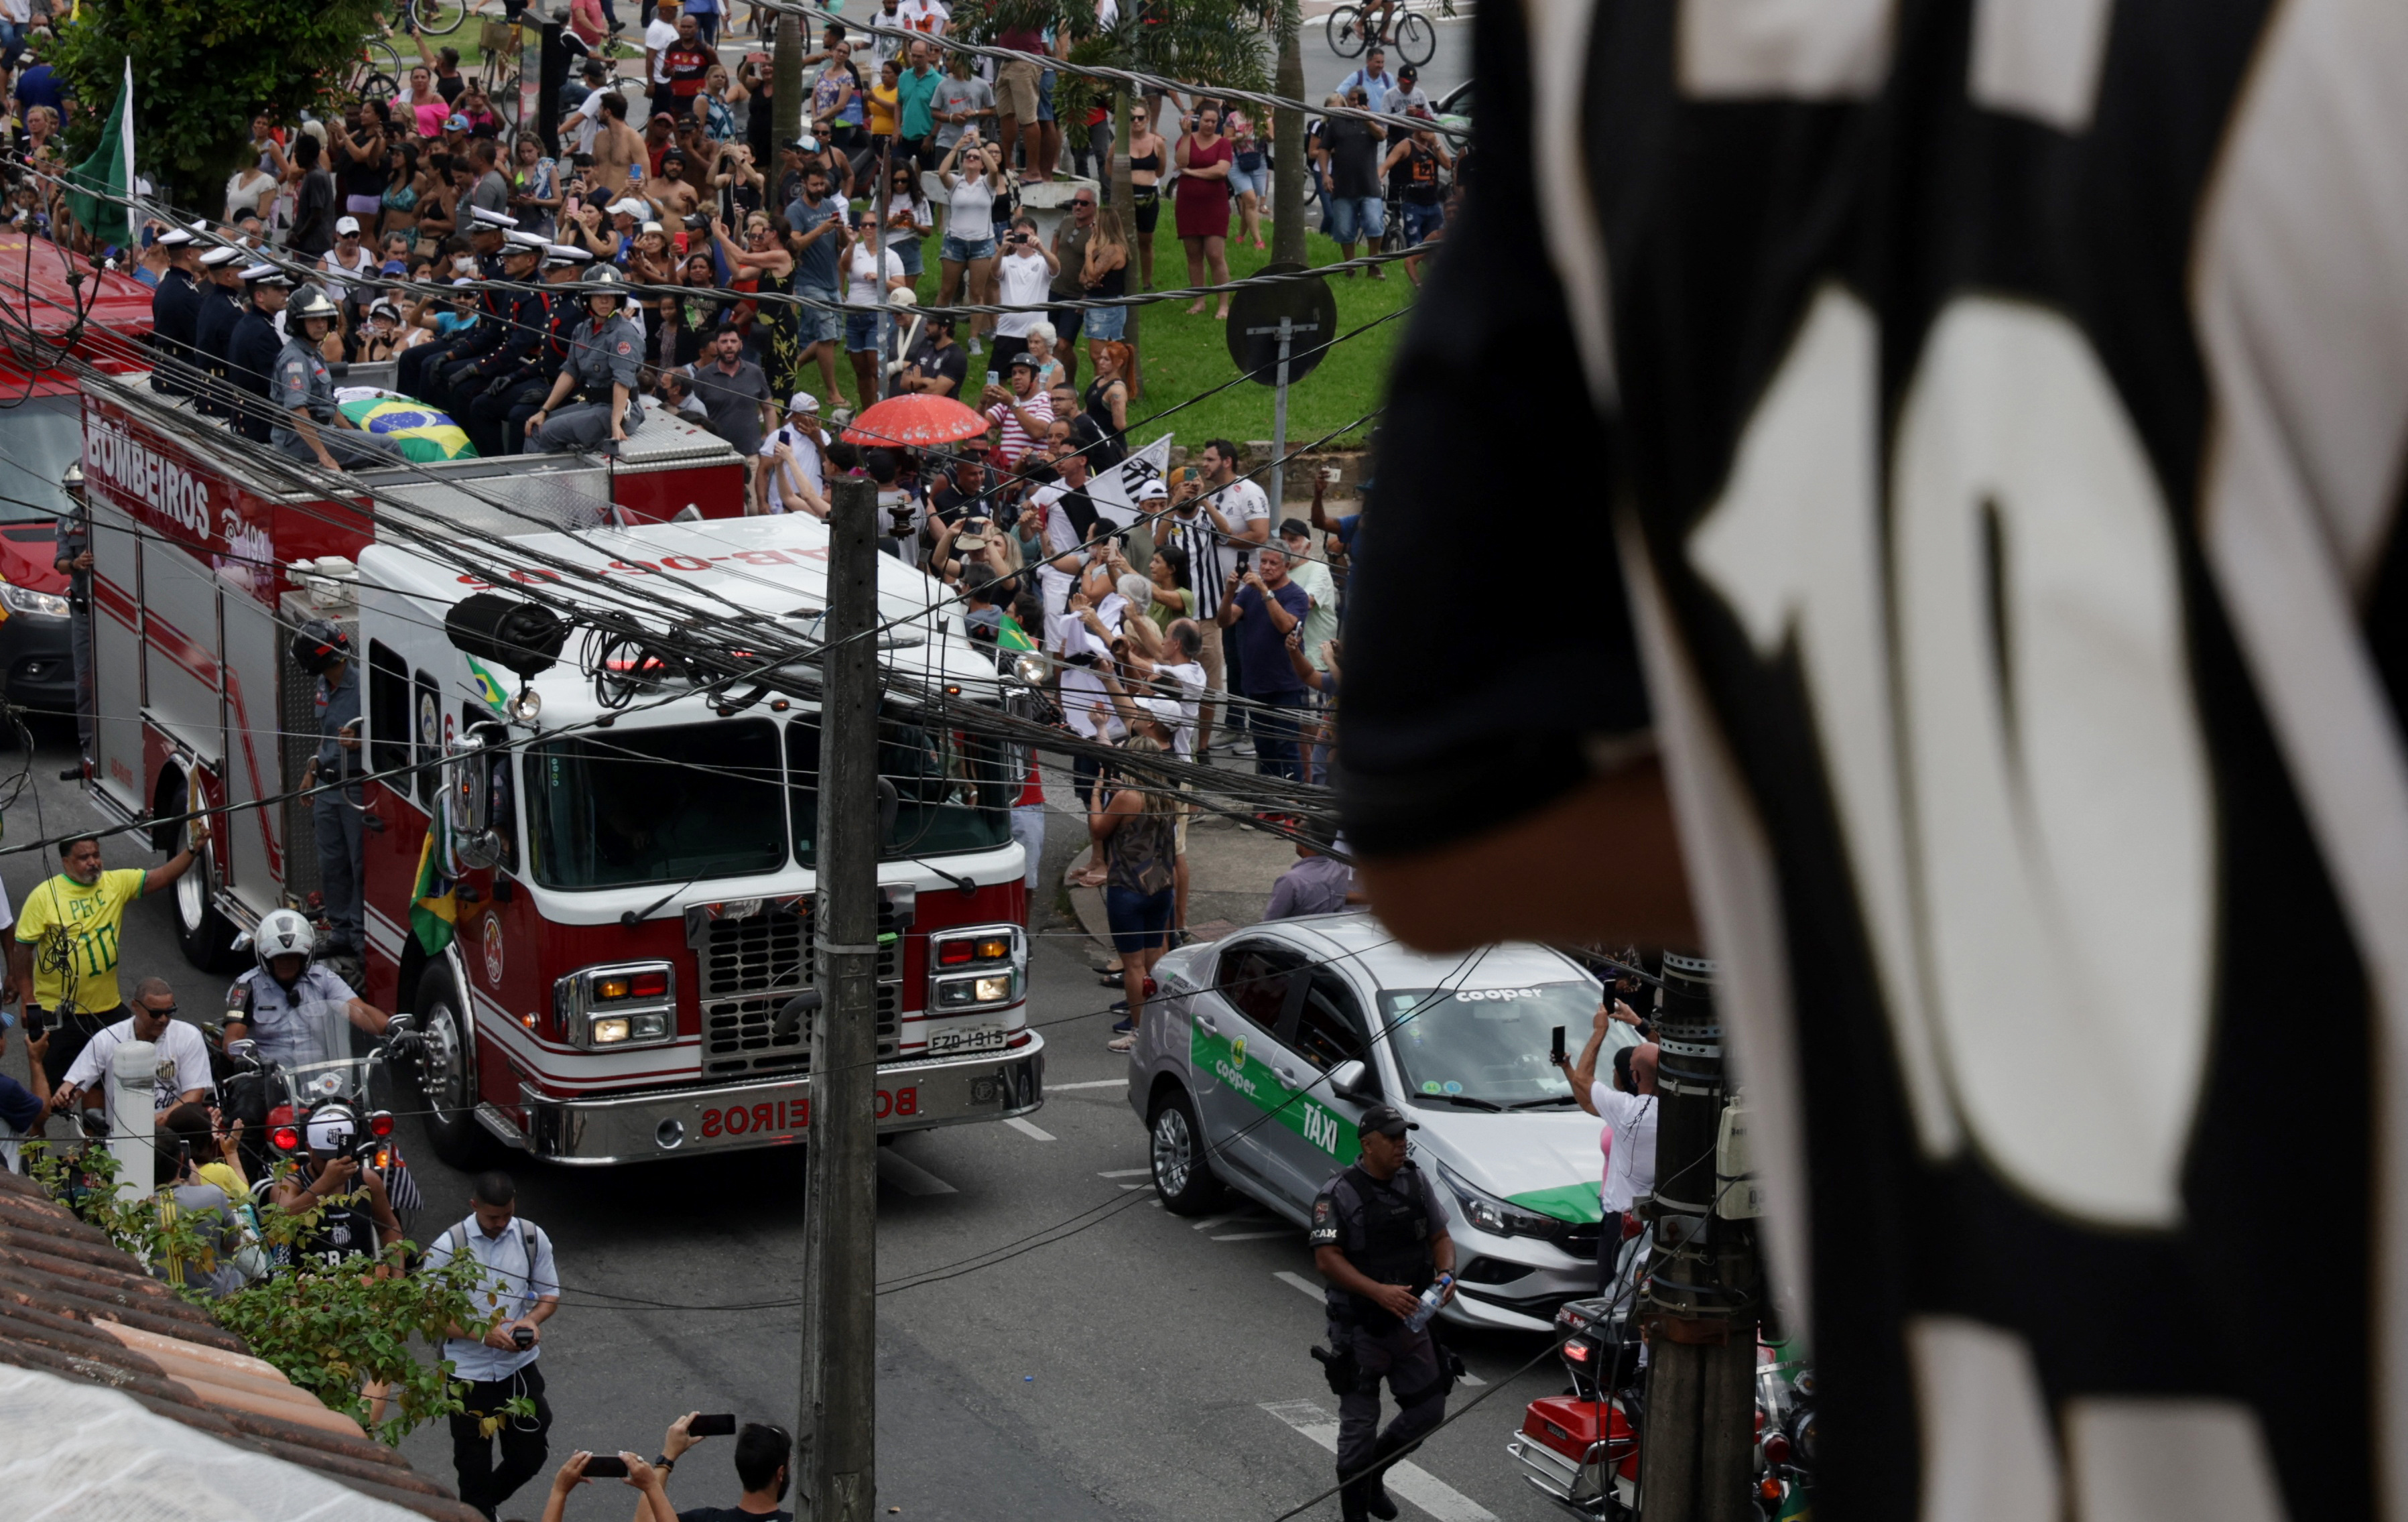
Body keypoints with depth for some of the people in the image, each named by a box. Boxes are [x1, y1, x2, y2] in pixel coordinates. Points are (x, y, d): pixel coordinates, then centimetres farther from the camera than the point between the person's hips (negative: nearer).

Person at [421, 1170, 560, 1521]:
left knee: (529, 1456, 13)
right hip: (469, 1371, -3)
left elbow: (550, 1295, 4)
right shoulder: (448, 1248, -15)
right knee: (474, 1466, 8)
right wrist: (483, 1335, -27)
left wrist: (532, 1320, -19)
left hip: (520, 1366, 3)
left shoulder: (533, 1238, -5)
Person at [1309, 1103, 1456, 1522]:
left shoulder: (1416, 1182, 4)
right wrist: (1379, 1291, -29)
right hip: (1359, 1328, -5)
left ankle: (1372, 1472, 32)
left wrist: (1447, 1273, -12)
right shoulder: (1339, 1193, -14)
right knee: (1359, 1424, 1)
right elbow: (1327, 1258, -19)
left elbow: (1440, 1236, 10)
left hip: (1411, 1322, 5)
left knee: (1428, 1410, 9)